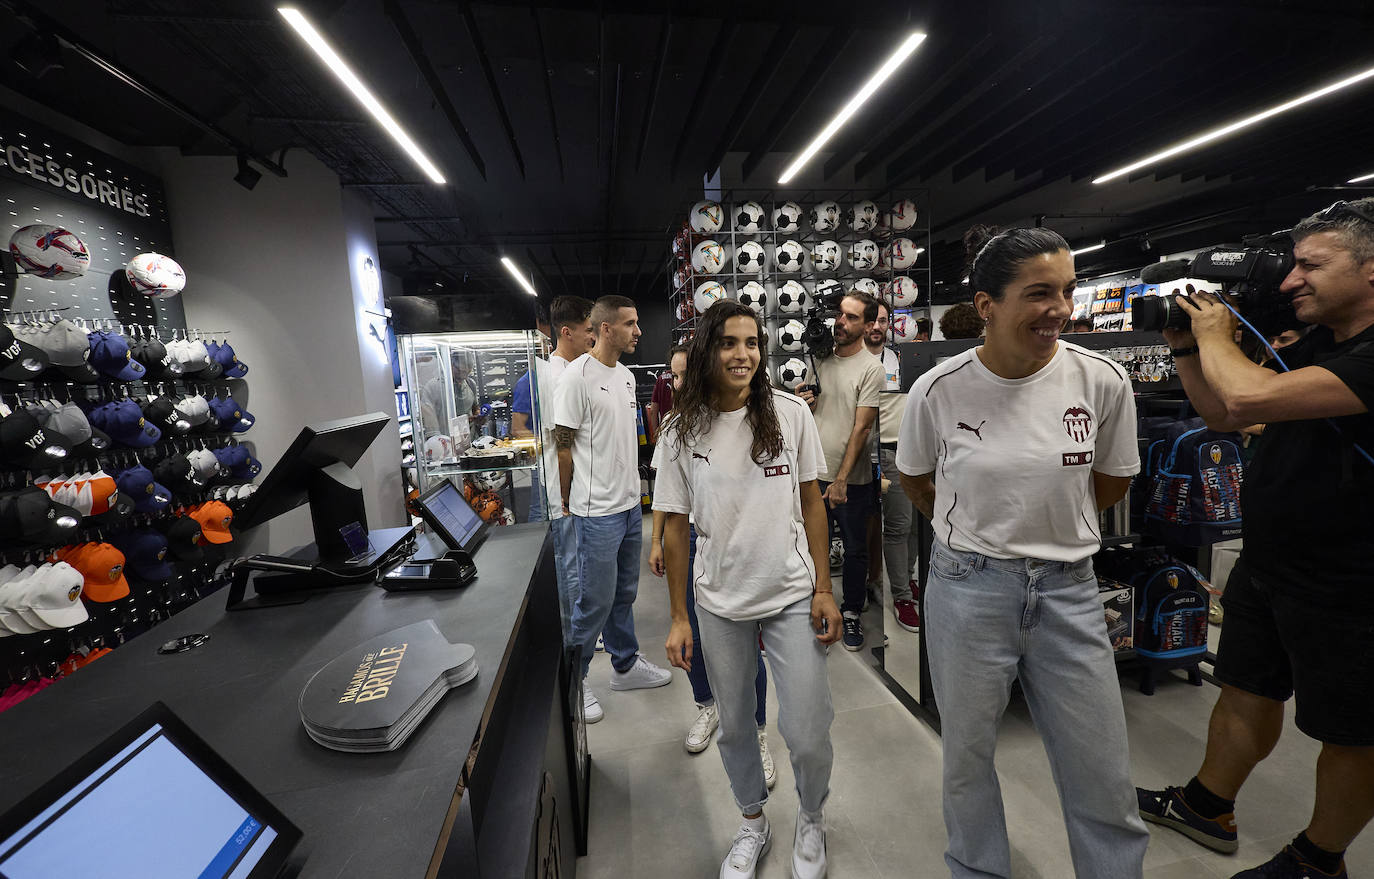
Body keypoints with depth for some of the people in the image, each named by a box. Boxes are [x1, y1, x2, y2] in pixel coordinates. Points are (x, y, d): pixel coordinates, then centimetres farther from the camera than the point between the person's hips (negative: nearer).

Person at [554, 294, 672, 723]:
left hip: (630, 505, 8)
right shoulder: (578, 375, -15)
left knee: (625, 593, 20)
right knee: (595, 602, 3)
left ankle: (626, 664, 38)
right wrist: (570, 503, -6)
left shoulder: (626, 376, 11)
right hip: (597, 511, -8)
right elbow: (563, 445, -13)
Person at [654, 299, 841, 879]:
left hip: (792, 596, 0)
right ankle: (753, 824, 48)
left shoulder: (790, 413, -6)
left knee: (807, 735, 6)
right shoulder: (681, 431, -6)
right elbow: (675, 525, -2)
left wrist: (824, 589, -2)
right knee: (734, 727, 18)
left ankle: (811, 822, 41)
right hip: (719, 602, 1)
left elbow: (811, 502, 0)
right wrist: (678, 618, 0)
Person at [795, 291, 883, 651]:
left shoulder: (871, 368, -10)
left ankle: (852, 612, 31)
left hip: (852, 479, -4)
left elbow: (861, 428, -14)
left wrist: (841, 480, -17)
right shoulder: (819, 359, 6)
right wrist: (803, 402, -8)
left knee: (855, 550, 11)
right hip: (815, 473, 4)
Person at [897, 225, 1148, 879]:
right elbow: (913, 477, 6)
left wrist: (1048, 524, 9)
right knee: (967, 756, 17)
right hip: (968, 587, -1)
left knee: (1103, 773, 14)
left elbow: (1111, 483, 9)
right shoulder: (939, 389, -12)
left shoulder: (1102, 380, -8)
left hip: (1068, 588, 2)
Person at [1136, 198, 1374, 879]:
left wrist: (1214, 334, -13)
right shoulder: (1311, 349, 7)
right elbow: (1222, 415, 14)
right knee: (1246, 694, 20)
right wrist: (1186, 347, 4)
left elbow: (1250, 397, -33)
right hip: (1265, 564, 8)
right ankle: (1207, 808, 38)